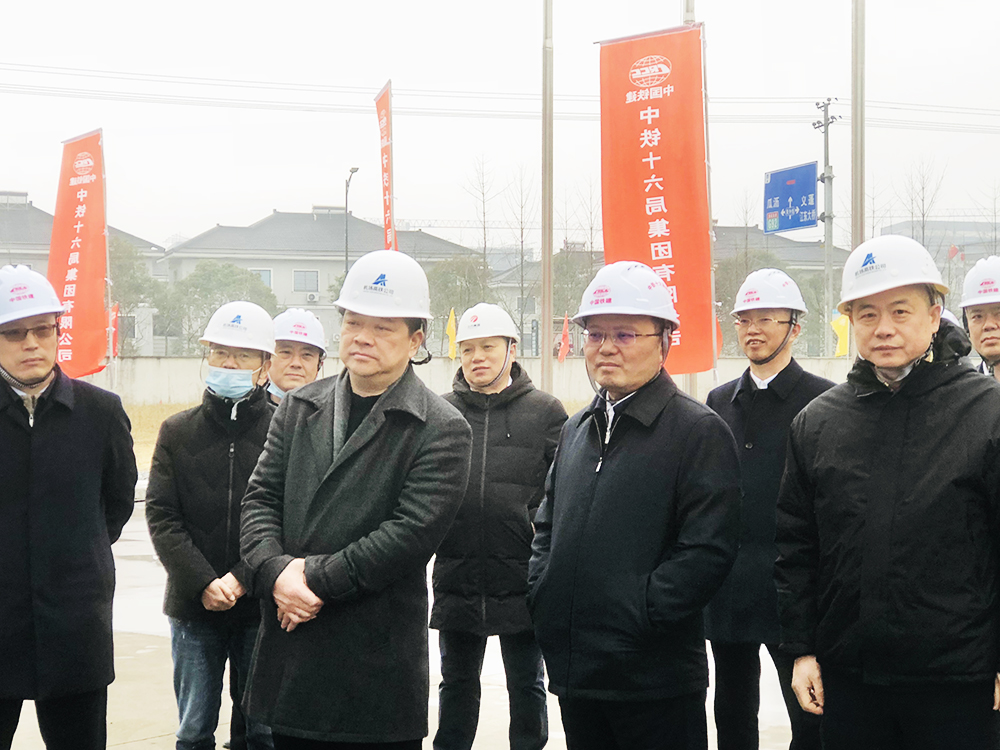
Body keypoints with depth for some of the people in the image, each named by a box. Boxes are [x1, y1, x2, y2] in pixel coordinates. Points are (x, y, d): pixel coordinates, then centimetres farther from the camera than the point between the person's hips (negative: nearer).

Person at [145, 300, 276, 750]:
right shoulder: (177, 432, 6)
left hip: (261, 606, -2)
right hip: (193, 605, 2)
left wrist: (242, 578, -16)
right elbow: (161, 515, -1)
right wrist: (203, 583, -13)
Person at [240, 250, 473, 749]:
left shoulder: (441, 430, -6)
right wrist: (276, 574, -12)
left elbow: (413, 531, -16)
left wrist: (316, 578, -15)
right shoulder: (299, 409, 11)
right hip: (289, 649, 5)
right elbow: (261, 499, 7)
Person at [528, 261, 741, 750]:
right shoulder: (577, 430, 15)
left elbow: (709, 549, -15)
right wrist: (542, 596, 7)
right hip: (573, 671, 7)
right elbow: (547, 525, 23)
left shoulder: (699, 430, -7)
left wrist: (638, 613, -18)